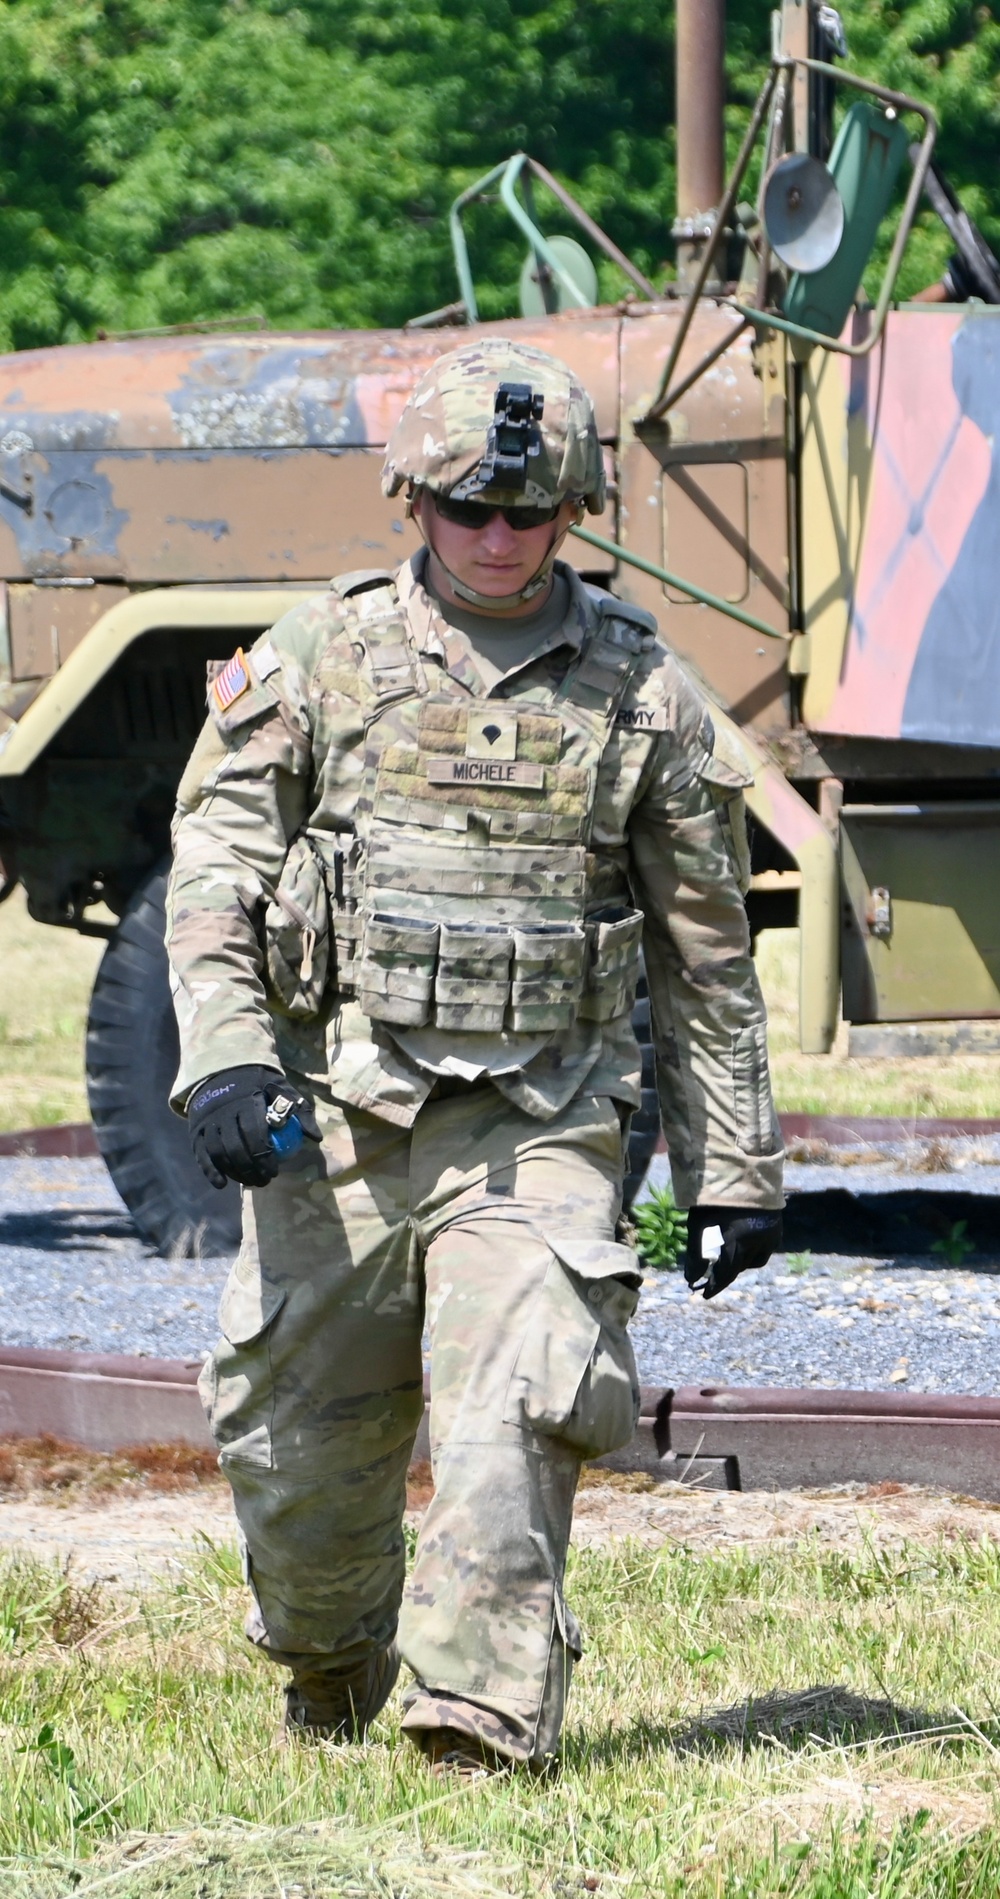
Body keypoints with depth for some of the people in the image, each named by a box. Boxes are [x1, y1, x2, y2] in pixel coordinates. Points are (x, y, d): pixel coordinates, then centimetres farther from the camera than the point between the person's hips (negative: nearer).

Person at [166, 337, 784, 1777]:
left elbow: (707, 945, 10)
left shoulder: (635, 684, 5)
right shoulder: (326, 652, 5)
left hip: (538, 1121, -1)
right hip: (335, 1114, 1)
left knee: (512, 1425, -18)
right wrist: (224, 1055, -12)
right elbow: (219, 855, 3)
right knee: (294, 1443, 8)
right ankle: (328, 1694, 34)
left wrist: (735, 1170, 9)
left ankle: (485, 1734, -18)